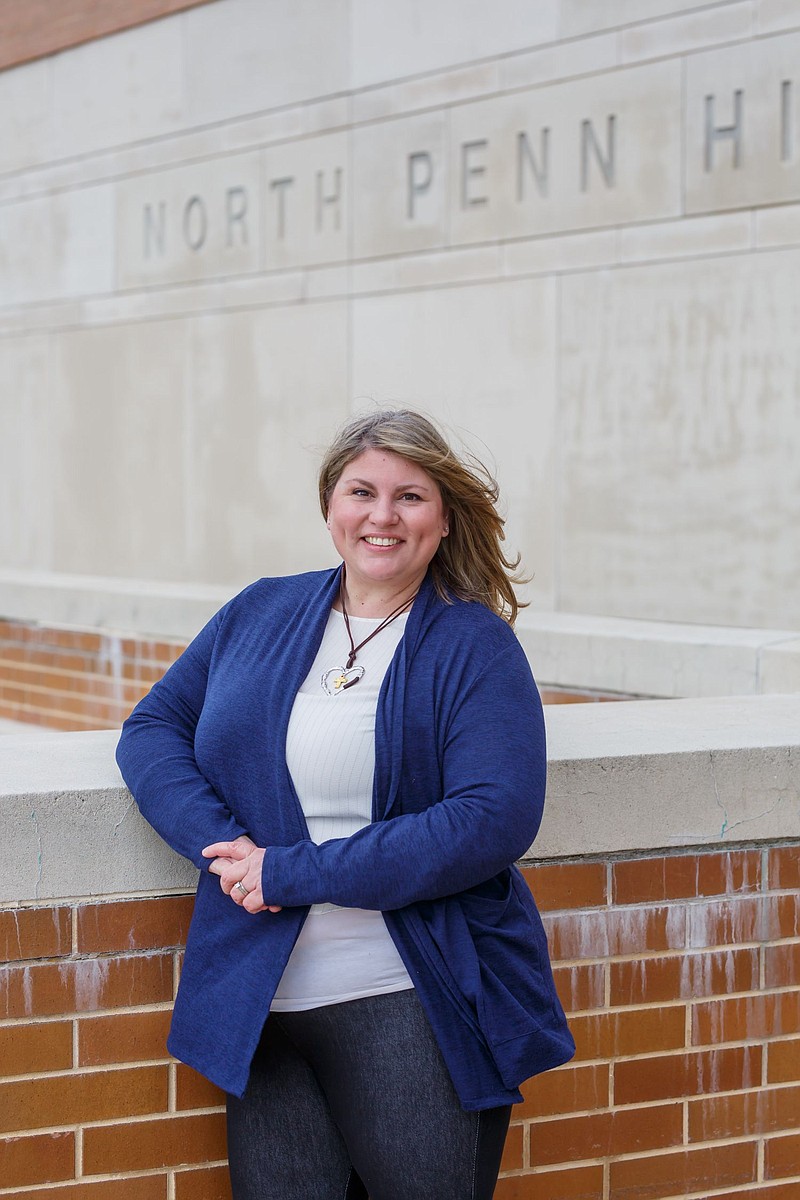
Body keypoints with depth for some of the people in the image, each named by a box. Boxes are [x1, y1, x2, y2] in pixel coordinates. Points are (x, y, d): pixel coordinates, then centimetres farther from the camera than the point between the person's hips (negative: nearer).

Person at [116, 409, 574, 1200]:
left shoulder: (475, 644, -1)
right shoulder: (260, 614, 12)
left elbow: (494, 819, -14)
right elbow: (153, 727, 11)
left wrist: (294, 874, -16)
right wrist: (224, 845, -10)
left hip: (413, 1007, -3)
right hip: (261, 1007, 3)